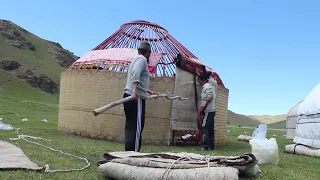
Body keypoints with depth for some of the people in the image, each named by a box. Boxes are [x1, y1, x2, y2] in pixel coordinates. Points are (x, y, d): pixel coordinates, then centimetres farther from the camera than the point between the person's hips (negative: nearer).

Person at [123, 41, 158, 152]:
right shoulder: (142, 59, -3)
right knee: (137, 127, -11)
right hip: (136, 98, -10)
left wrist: (149, 91, 45)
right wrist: (135, 90, -35)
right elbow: (136, 73, -24)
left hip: (129, 96, 10)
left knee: (130, 126, 10)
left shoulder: (136, 59, 27)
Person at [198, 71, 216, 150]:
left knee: (204, 128, -8)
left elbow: (210, 97, -21)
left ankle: (205, 145, -10)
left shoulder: (206, 86, -9)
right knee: (211, 129, 10)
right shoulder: (211, 86, 19)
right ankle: (211, 145, 12)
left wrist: (203, 108, -17)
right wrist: (203, 106, 13)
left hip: (207, 111, -9)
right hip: (212, 110, 9)